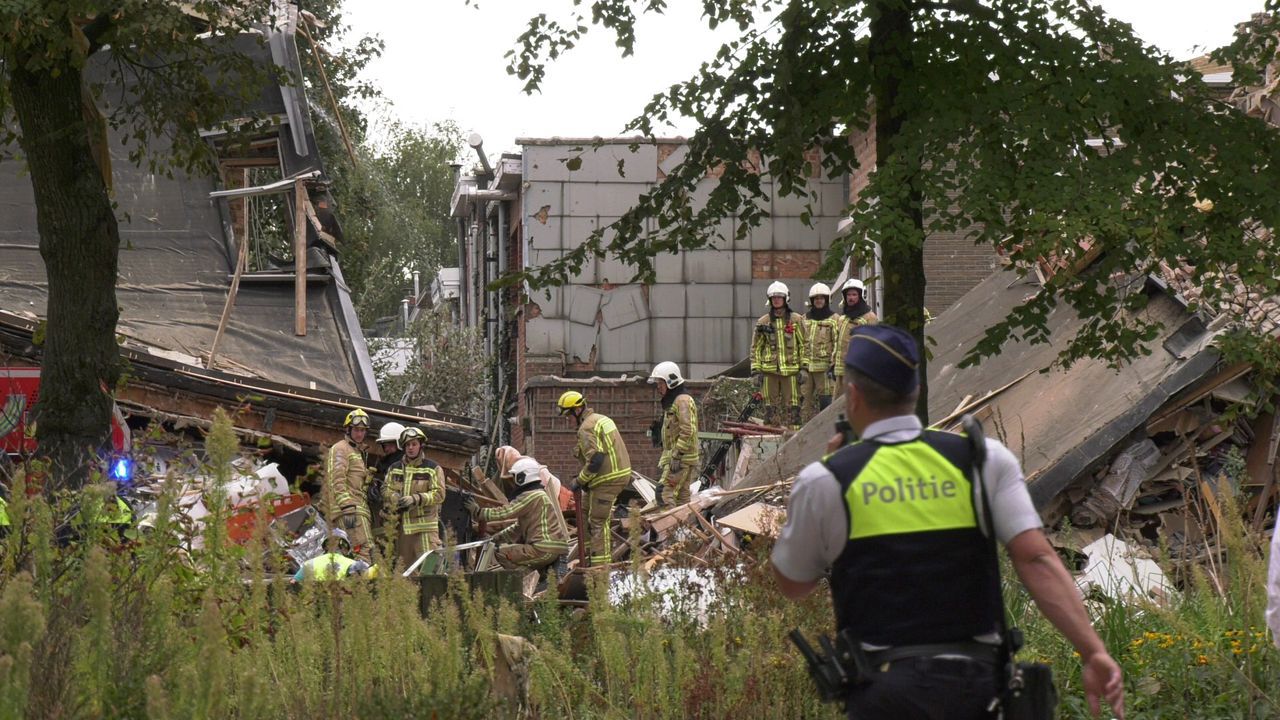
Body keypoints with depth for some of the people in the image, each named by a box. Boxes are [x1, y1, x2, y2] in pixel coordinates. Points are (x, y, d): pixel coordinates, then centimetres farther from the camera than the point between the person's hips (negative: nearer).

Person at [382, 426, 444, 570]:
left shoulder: (433, 468, 2)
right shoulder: (394, 469, 16)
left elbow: (439, 494, -6)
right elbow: (386, 489, 9)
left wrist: (416, 499, -19)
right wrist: (396, 499, -13)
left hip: (425, 525, -5)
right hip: (402, 525, 5)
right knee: (404, 563, 9)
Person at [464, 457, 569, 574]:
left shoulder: (531, 496, -10)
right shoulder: (538, 494, 21)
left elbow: (503, 513, -13)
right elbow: (519, 527, 24)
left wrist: (477, 511, -2)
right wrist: (500, 536, 14)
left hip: (544, 550, -10)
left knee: (501, 553, -5)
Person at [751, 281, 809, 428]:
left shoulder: (796, 320, 6)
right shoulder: (763, 322, 9)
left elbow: (804, 345, 6)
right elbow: (756, 348, 11)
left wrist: (804, 368, -2)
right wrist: (755, 371, 4)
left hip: (791, 370, -1)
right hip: (769, 371, 1)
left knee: (792, 408, -3)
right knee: (771, 408, 3)